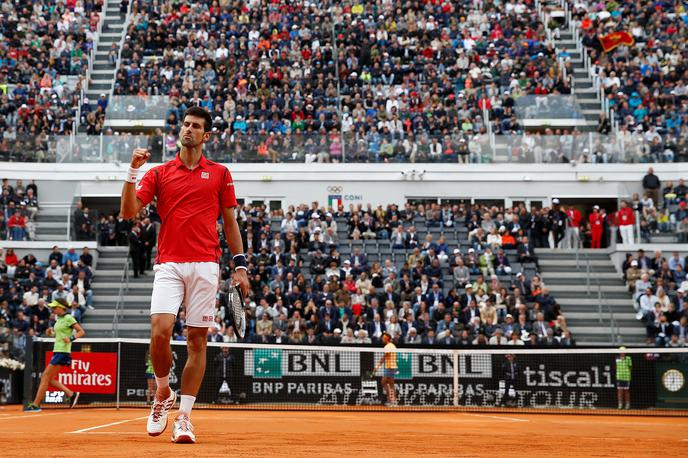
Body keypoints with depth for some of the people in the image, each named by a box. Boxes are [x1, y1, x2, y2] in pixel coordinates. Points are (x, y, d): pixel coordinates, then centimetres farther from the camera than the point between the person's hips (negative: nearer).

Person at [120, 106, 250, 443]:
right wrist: (133, 171, -8)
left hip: (205, 266, 1)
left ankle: (184, 417, 5)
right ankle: (163, 394, 9)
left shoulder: (220, 174, 12)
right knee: (160, 330, -17)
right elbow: (128, 211, 2)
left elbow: (230, 222, 13)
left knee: (197, 340, 0)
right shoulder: (158, 173, 11)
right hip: (168, 264, 0)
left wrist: (240, 264, 6)